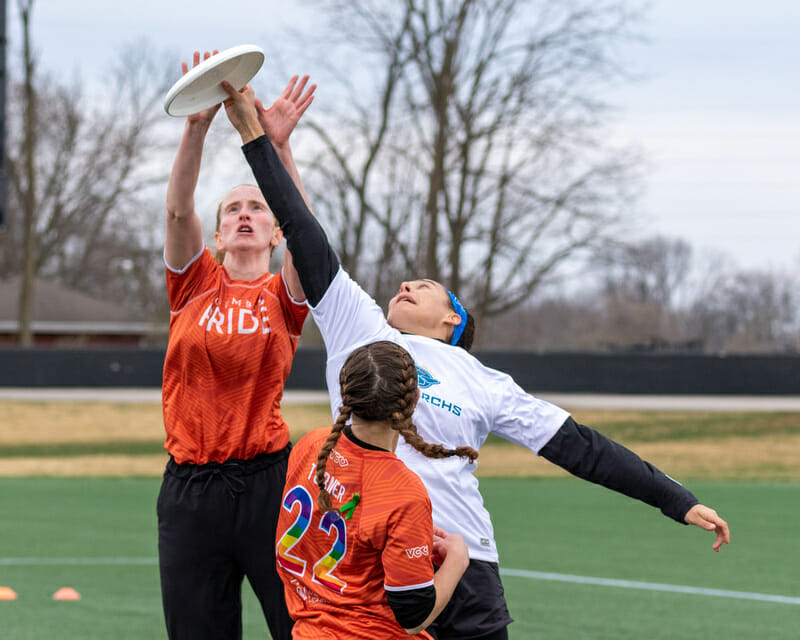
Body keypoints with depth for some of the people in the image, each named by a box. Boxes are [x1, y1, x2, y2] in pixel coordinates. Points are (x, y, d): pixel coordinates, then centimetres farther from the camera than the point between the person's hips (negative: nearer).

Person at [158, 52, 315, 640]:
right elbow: (179, 209, -6)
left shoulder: (283, 296, 6)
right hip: (190, 488, 2)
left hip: (267, 481, -2)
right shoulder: (195, 284, 10)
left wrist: (279, 145, -26)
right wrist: (197, 127, -21)